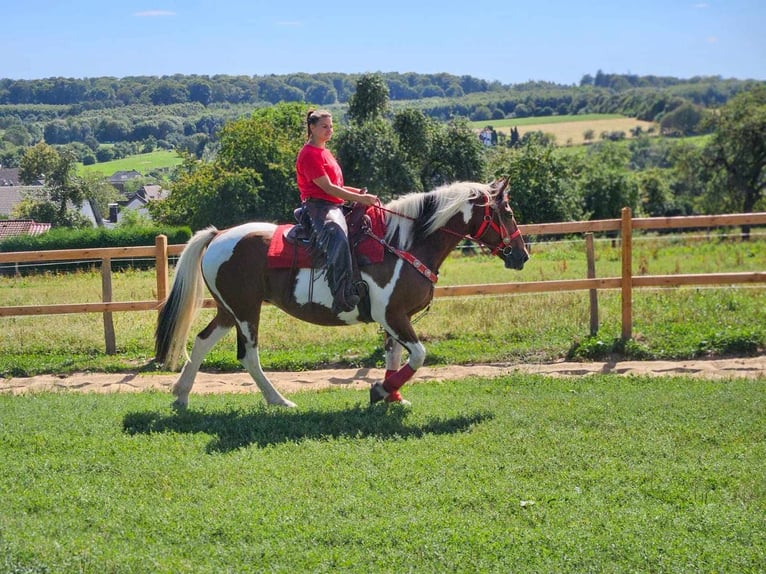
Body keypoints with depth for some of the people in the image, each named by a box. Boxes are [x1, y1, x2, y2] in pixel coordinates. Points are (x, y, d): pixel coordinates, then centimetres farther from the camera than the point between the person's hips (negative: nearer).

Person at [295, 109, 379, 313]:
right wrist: (360, 198, -18)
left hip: (335, 207, 11)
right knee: (338, 236, -38)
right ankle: (343, 295, -53)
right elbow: (327, 188, -15)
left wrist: (358, 192, 11)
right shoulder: (309, 154, -8)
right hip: (318, 207, -11)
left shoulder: (325, 153, 24)